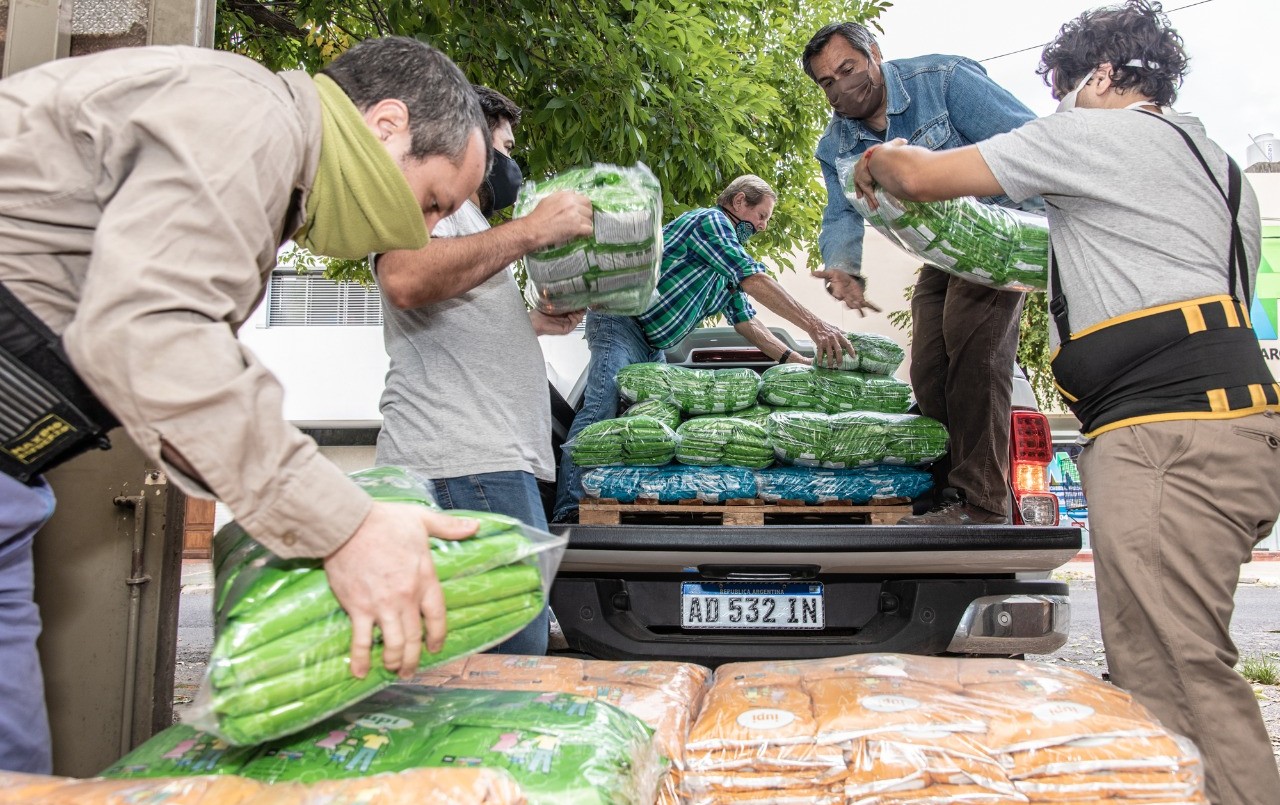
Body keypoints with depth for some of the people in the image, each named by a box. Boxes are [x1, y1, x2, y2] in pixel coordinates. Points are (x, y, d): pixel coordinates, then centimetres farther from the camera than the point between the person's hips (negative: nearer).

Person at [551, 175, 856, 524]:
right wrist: (815, 326, -24)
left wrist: (799, 361, 9)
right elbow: (754, 279, -21)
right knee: (601, 408, -23)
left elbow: (745, 321, 19)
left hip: (652, 347, 11)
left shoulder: (728, 268, 21)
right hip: (620, 323, -11)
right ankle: (569, 512, -30)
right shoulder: (710, 220, -9)